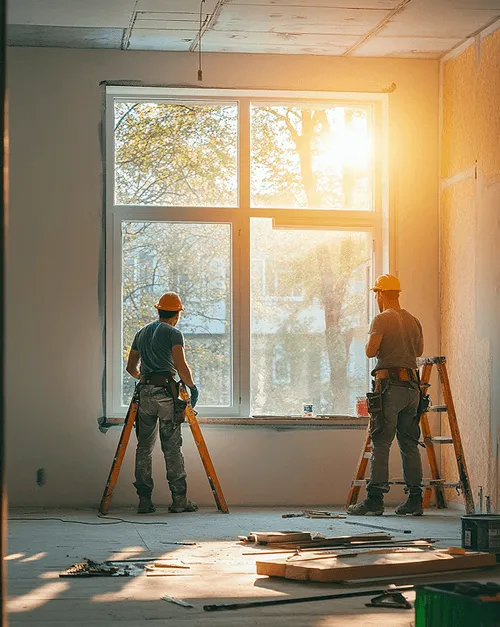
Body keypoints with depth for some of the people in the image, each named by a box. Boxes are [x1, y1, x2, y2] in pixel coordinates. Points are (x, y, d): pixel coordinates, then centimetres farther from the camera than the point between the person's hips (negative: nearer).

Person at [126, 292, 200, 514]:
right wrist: (192, 387, 2)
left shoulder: (142, 333, 17)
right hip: (166, 393, -5)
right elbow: (181, 367, -13)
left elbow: (131, 367, 22)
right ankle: (179, 498, -1)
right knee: (172, 447, -2)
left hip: (145, 393, 5)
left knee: (144, 447, 7)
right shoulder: (173, 333, -2)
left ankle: (144, 499, 5)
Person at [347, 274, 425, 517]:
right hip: (412, 387, 6)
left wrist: (371, 342, 7)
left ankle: (375, 500, -9)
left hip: (389, 385, -6)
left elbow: (370, 351, -14)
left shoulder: (382, 320, -7)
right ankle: (415, 499, 10)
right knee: (409, 444, 10)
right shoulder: (413, 321, 14)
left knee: (380, 444, -6)